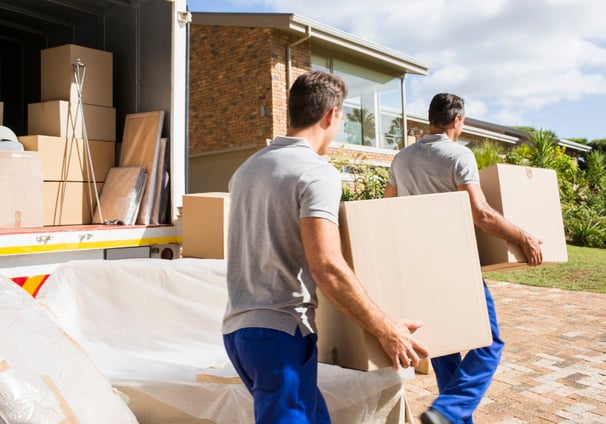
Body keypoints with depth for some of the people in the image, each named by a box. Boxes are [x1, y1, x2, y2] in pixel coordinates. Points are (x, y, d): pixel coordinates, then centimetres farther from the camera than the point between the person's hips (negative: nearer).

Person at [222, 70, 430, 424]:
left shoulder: (248, 167, 12)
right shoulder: (318, 173, -14)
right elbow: (327, 268, -24)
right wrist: (386, 330, -15)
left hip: (238, 325, 8)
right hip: (280, 330, -8)